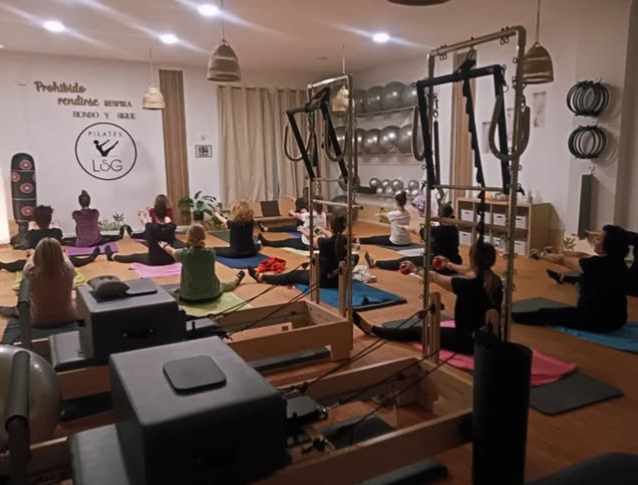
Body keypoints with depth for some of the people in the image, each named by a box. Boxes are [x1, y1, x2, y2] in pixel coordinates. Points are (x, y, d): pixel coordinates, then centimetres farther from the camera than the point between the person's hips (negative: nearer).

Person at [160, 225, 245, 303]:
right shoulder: (211, 252, -18)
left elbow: (172, 251, 6)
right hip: (212, 295, 3)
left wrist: (164, 246, 29)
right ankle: (237, 279, 66)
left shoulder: (184, 254, -19)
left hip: (188, 297, -2)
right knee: (223, 285, 35)